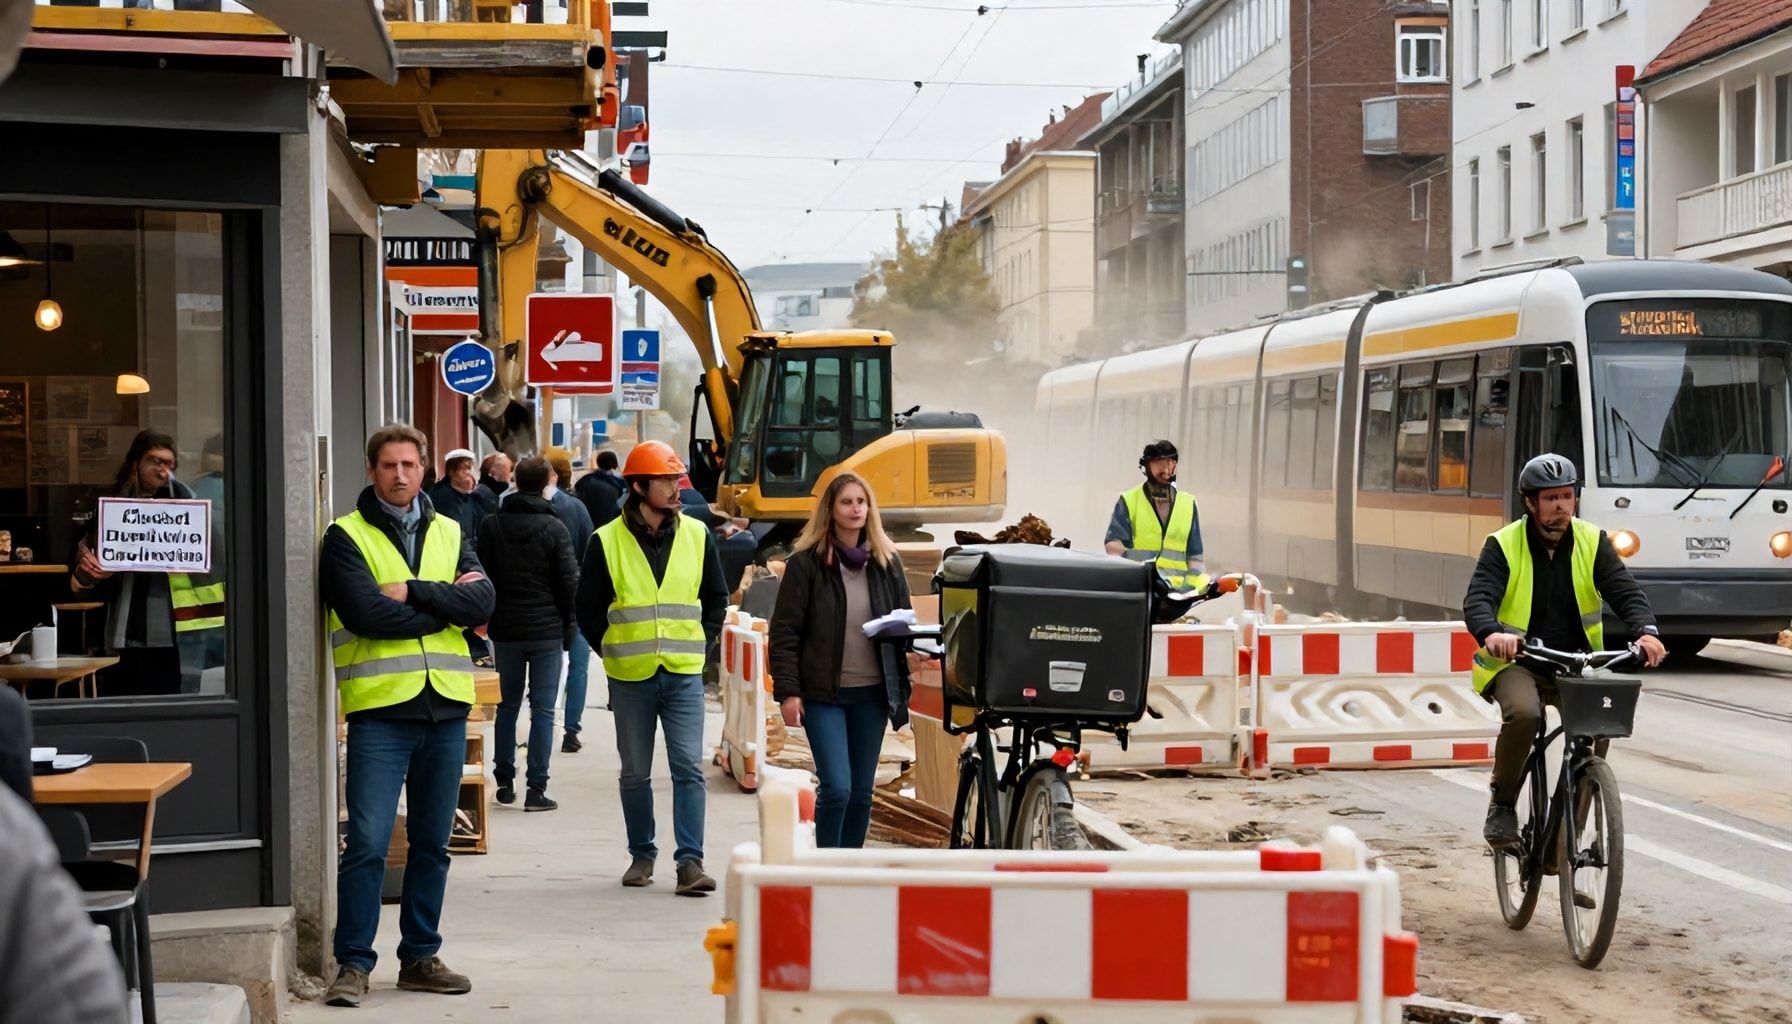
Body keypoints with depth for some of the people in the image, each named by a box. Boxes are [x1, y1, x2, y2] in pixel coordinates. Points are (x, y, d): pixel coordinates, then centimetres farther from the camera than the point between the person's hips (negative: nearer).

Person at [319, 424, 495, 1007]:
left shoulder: (449, 533, 13)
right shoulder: (346, 537, 0)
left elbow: (481, 603, -3)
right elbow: (366, 613, -16)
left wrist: (411, 592, -13)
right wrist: (445, 603, -8)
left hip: (445, 707, 5)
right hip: (379, 707, -4)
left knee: (432, 843, 11)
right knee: (367, 844, -7)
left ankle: (420, 957, 21)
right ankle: (353, 964, 1)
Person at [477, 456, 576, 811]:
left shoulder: (492, 526, 0)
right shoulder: (554, 528, -9)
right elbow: (569, 582, -7)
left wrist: (489, 619, 12)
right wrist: (567, 628, 5)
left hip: (505, 631, 3)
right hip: (547, 631, -3)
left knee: (507, 705, 15)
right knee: (542, 710, 0)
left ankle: (504, 781, 18)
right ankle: (536, 788, -2)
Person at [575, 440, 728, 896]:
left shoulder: (696, 535, 4)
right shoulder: (607, 541, -3)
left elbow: (717, 599, 16)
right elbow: (588, 609, 6)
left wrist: (700, 644, 7)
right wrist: (615, 651, 2)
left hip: (684, 674, 1)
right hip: (630, 677, -1)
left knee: (688, 768, -7)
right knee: (635, 773, 9)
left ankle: (690, 861, -7)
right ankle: (642, 855, 21)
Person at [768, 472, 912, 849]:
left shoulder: (887, 562, 8)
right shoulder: (805, 563, -3)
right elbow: (784, 632, -4)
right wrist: (787, 691, -11)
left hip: (872, 692, 4)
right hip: (823, 692, -4)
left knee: (862, 790, 8)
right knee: (837, 786, -12)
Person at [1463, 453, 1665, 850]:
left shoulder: (1592, 542, 2)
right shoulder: (1503, 545, -6)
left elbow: (1625, 591, -9)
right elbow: (1477, 600, -19)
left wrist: (1646, 631, -30)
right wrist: (1491, 634, -43)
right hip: (1516, 662, -3)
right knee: (1523, 713, -34)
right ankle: (1502, 805, -11)